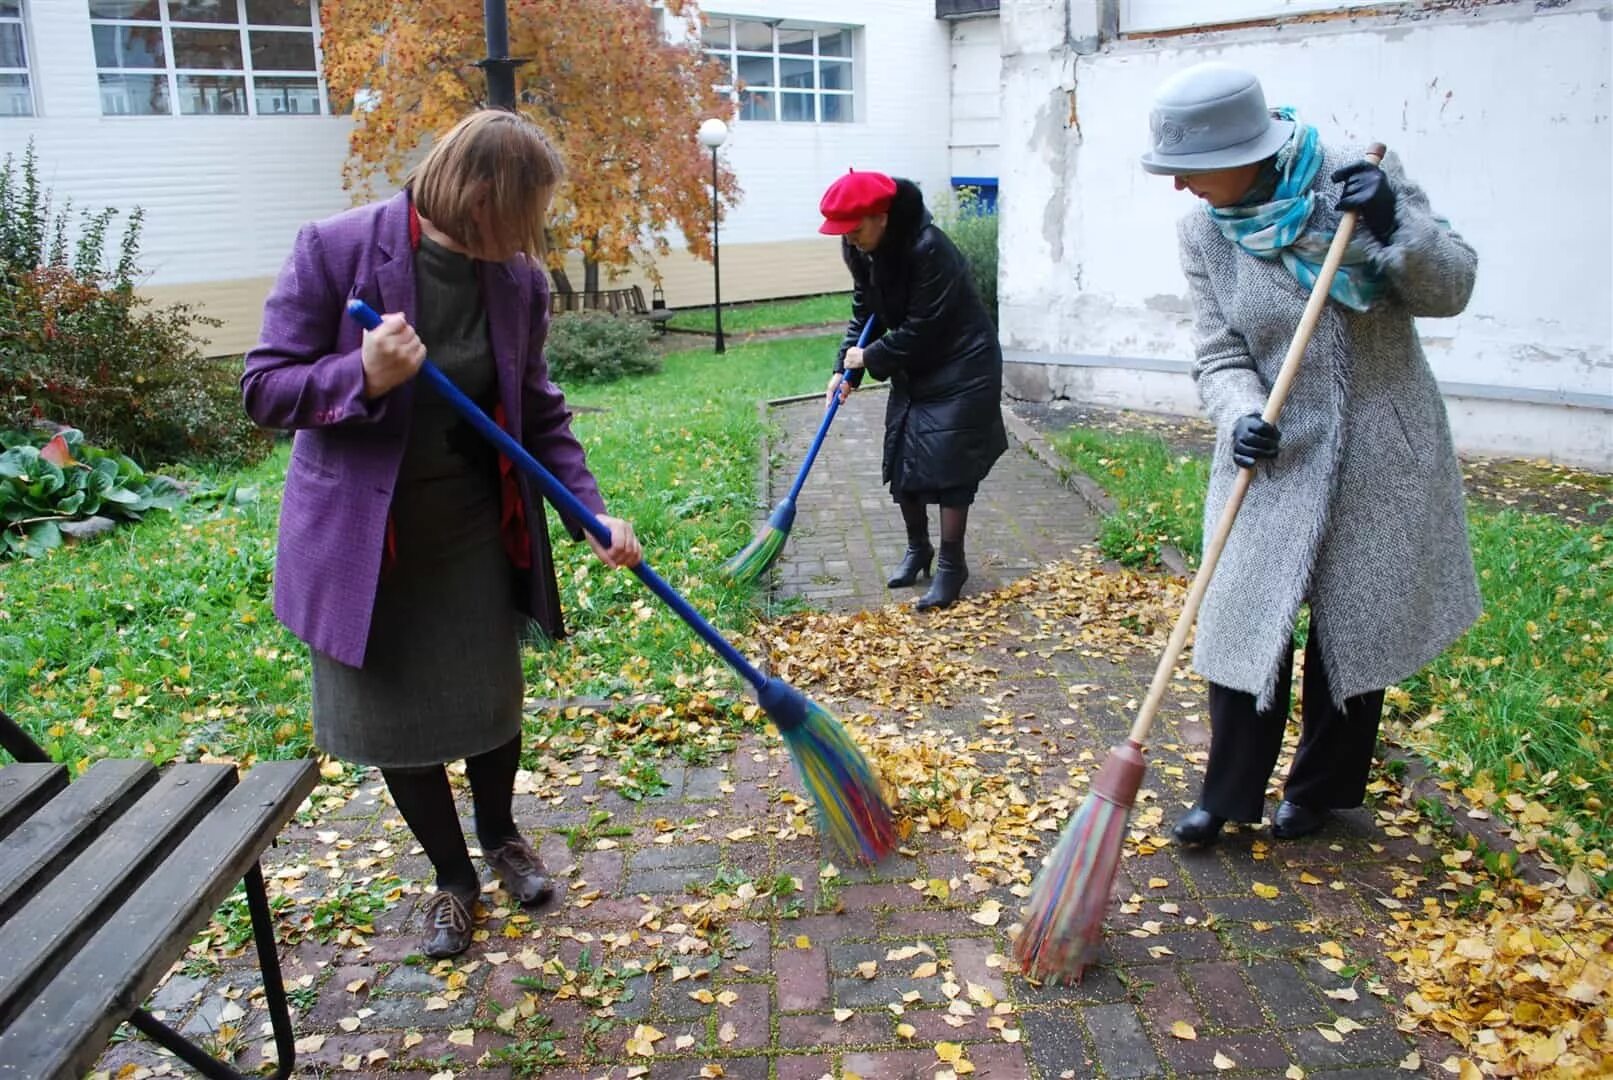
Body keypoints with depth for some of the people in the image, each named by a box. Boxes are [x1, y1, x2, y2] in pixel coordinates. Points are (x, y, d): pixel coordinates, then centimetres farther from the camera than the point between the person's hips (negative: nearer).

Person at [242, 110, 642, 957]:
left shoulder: (519, 280, -6)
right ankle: (452, 875, 33)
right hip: (364, 533, -2)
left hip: (476, 529, 3)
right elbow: (264, 387, -13)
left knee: (492, 700, 12)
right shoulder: (336, 250, -17)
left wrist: (593, 513, -8)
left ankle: (500, 835, 43)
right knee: (394, 714, 9)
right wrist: (365, 377, -31)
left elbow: (540, 414, 3)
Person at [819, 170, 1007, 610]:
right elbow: (865, 310, 6)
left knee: (948, 466, -7)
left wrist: (871, 359, -17)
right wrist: (846, 366, -6)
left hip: (961, 368, -8)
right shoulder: (863, 250, -4)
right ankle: (917, 549, 27)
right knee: (901, 461, 9)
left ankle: (951, 564, 6)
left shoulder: (928, 249, -29)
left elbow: (922, 328, -26)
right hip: (913, 368, 8)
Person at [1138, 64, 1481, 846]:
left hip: (1380, 456, -1)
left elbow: (1449, 291, -6)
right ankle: (1228, 794, 18)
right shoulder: (1202, 232, -5)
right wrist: (1240, 416, -26)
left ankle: (1321, 788, 32)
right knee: (1243, 620, 0)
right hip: (1275, 459, 1)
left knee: (1356, 630, 11)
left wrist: (1396, 230, -24)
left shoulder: (1358, 180, -11)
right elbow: (1219, 353, -6)